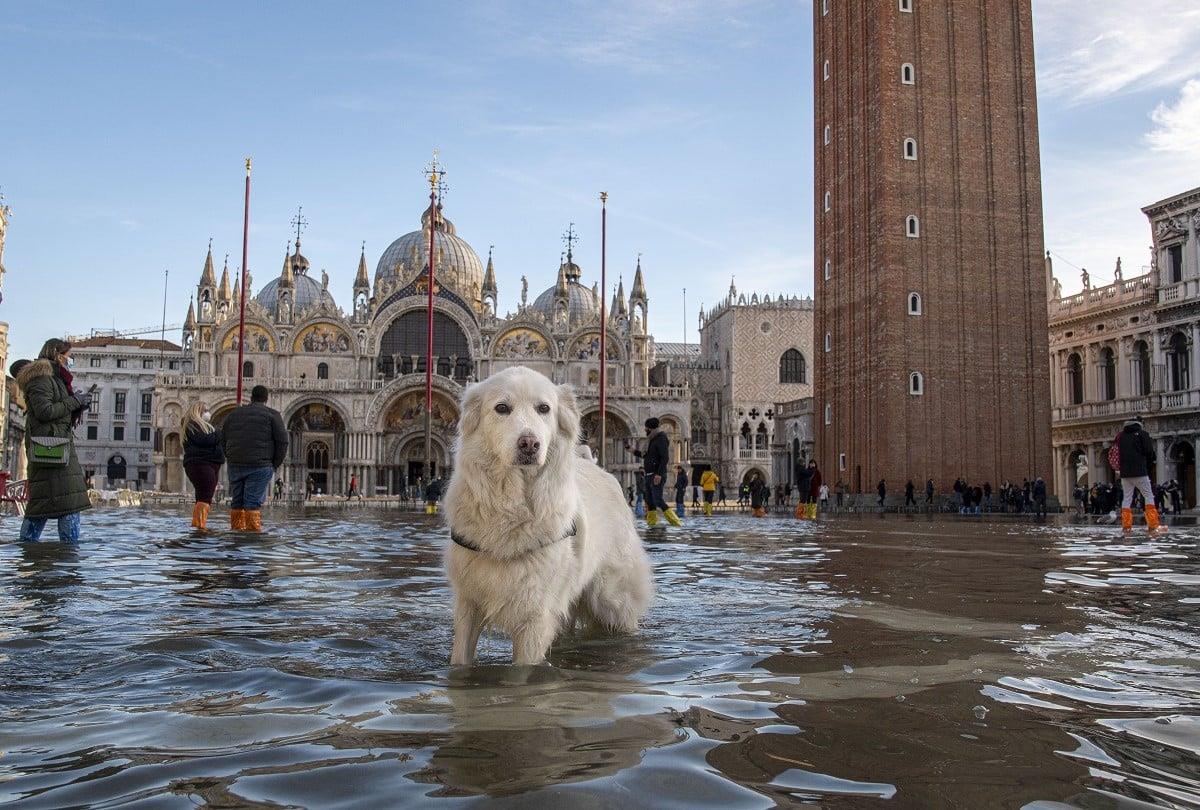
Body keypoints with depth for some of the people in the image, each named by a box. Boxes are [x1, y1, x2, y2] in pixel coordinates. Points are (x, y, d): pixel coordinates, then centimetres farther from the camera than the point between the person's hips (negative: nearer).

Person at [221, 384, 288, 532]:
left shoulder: (234, 413, 16)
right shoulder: (272, 415, 2)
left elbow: (223, 441, 17)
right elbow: (282, 442, -4)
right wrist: (274, 465, 5)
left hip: (235, 465, 4)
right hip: (260, 466, -4)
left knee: (237, 502, 10)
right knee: (253, 503, -6)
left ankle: (236, 529, 11)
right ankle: (253, 531, -11)